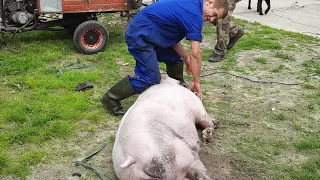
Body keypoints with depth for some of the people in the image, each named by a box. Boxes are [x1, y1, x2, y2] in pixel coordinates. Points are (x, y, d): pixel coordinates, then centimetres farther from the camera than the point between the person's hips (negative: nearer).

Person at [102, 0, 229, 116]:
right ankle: (110, 99, -2)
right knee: (150, 77, -13)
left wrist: (186, 58, 9)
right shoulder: (194, 12, -18)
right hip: (140, 35, -11)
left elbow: (172, 37, 12)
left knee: (175, 59, 17)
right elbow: (196, 53, -17)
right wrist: (196, 82, -9)